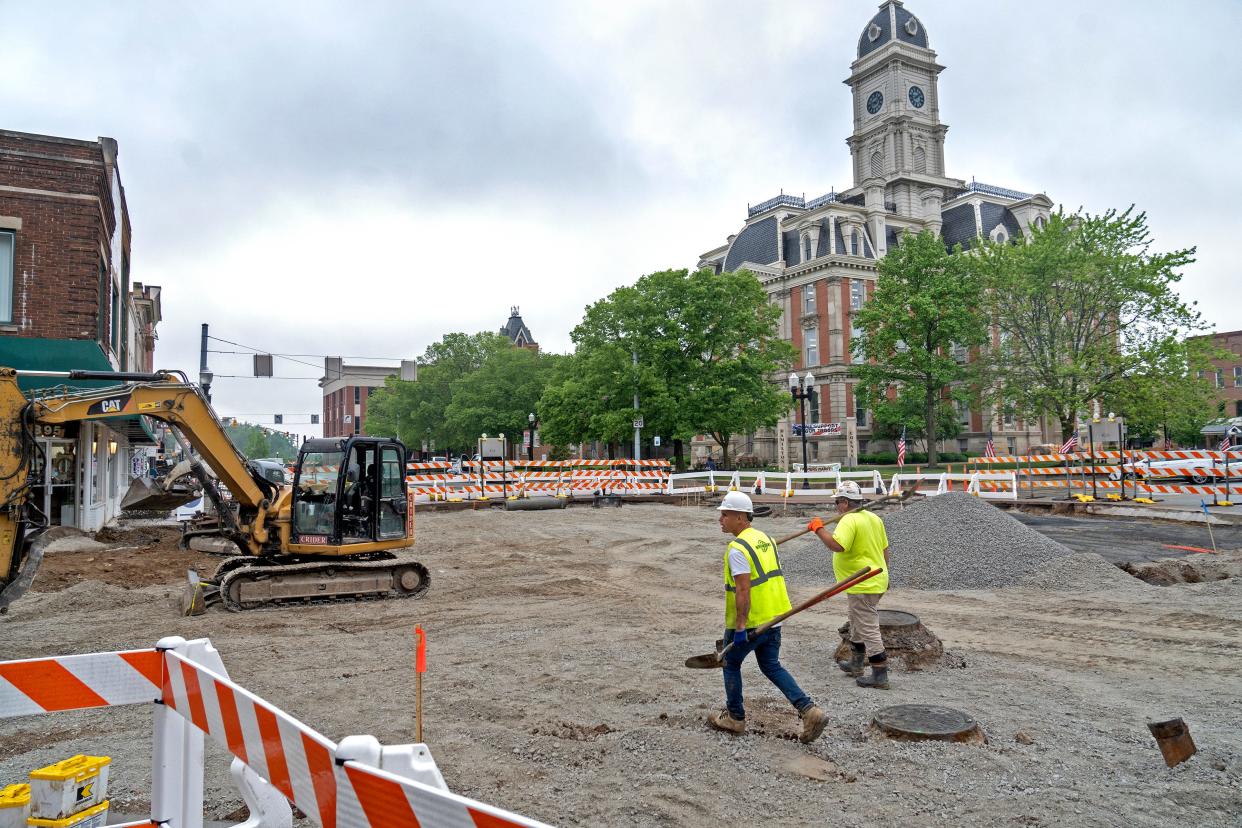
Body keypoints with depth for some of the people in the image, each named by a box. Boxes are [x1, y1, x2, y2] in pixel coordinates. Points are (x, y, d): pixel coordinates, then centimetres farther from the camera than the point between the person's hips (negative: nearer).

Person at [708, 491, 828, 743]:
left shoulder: (737, 549, -19)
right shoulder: (766, 539, 10)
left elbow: (743, 590, -25)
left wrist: (740, 627, -24)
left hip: (748, 622, -8)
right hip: (773, 618, 8)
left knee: (731, 664, 13)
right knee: (772, 667, 16)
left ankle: (735, 717, 24)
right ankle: (810, 711, 4)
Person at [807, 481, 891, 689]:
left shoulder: (849, 520, -20)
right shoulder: (873, 518, 11)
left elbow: (837, 545, -35)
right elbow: (884, 550, 17)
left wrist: (819, 529, -23)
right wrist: (883, 574, 27)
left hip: (862, 586, -10)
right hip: (876, 581, 10)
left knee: (868, 629, -3)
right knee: (858, 624, 23)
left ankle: (880, 675, 1)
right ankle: (855, 664, 36)